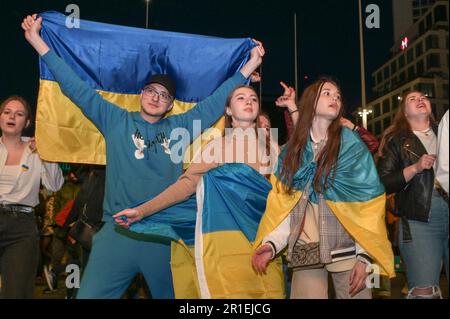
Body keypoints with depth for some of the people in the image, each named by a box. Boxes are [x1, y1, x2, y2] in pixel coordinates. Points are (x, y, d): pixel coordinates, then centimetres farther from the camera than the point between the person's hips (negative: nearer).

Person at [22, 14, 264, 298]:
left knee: (170, 295, 14)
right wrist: (37, 41, 5)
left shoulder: (180, 127, 12)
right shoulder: (116, 121, 8)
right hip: (118, 231, -2)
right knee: (89, 295, -8)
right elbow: (76, 88, 6)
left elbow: (217, 101, 15)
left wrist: (250, 64, 17)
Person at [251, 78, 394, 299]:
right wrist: (271, 243, -11)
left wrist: (365, 257, -10)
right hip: (305, 254, 2)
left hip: (347, 250, -2)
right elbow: (282, 206, 4)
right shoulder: (292, 150, 6)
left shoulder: (352, 146, -2)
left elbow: (368, 206, -4)